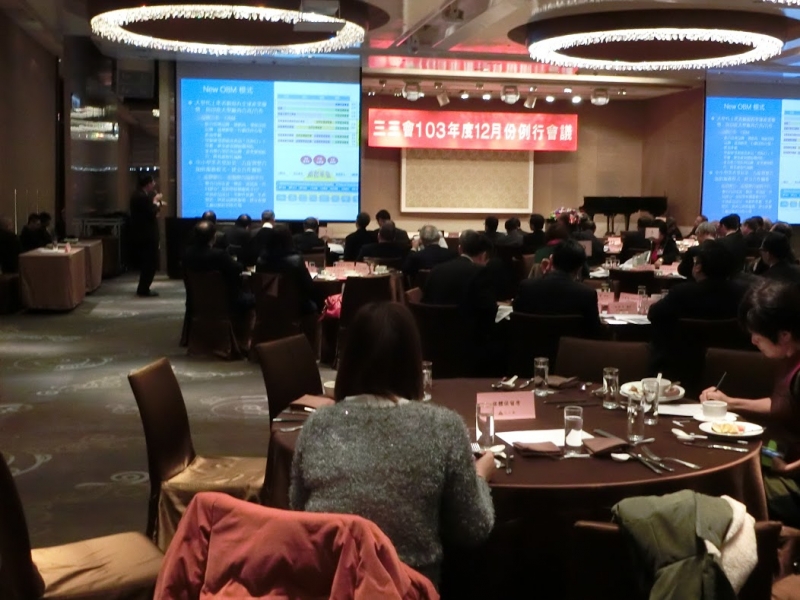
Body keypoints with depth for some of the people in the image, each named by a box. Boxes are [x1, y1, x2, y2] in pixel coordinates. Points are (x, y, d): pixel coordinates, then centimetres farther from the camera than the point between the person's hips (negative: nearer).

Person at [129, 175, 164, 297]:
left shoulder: (138, 195, 12)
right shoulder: (143, 197, -21)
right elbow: (152, 213, -21)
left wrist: (157, 204, 12)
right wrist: (155, 202, -7)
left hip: (142, 234, 11)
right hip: (146, 235, -11)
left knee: (146, 262, 17)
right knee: (150, 263, -3)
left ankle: (143, 288, 22)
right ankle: (143, 289, 0)